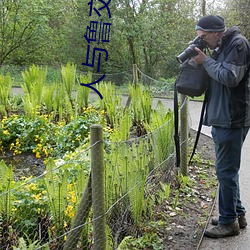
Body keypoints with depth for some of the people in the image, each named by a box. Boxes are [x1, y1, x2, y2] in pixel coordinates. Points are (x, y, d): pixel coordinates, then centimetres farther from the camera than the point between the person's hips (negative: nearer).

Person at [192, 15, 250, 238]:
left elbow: (230, 77, -21)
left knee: (226, 171, -3)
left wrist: (206, 61, -11)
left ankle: (229, 221, 8)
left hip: (232, 120, -10)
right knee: (228, 170, 16)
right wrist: (203, 60, 4)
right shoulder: (221, 47, 17)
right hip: (222, 119, 10)